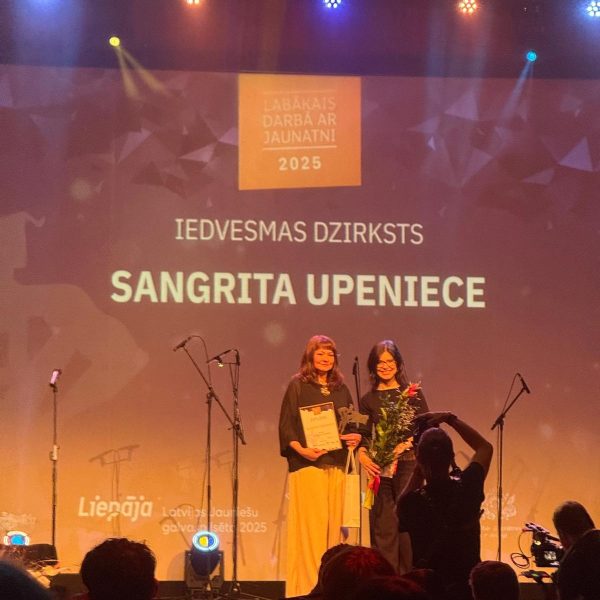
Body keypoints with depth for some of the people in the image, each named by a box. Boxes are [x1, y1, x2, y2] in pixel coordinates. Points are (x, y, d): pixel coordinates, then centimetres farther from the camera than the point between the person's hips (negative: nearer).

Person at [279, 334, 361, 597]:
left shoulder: (341, 388, 16)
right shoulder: (298, 386, 2)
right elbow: (286, 425, -3)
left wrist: (355, 437, -3)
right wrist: (301, 449, -18)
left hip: (336, 464, 5)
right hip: (307, 463, -5)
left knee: (333, 524, 2)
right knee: (311, 524, -9)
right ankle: (308, 586, -7)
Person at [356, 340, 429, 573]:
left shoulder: (412, 394, 5)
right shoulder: (368, 400, 12)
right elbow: (364, 435, 12)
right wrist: (362, 454, -9)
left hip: (409, 465, -2)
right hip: (380, 469, 2)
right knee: (383, 527, -1)